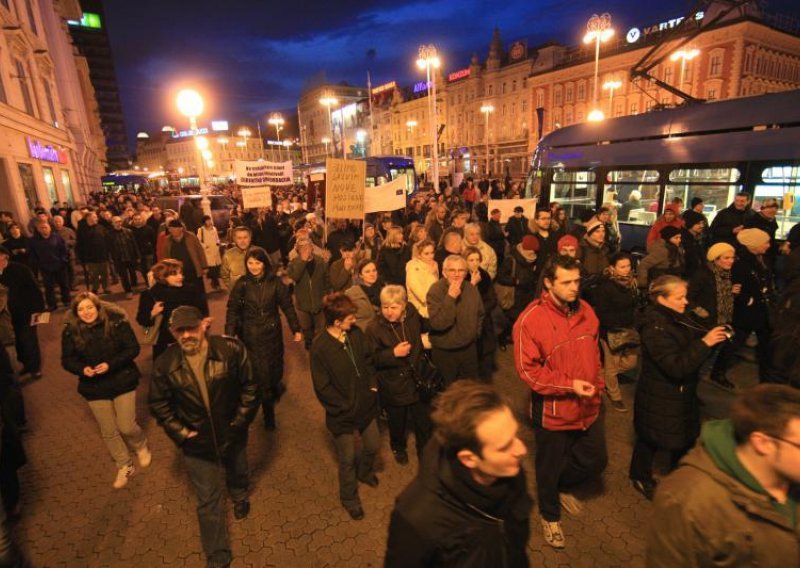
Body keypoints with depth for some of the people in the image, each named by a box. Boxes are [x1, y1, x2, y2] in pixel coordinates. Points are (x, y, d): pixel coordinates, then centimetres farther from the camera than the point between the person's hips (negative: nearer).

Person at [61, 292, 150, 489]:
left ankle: (141, 446, 34)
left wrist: (111, 364, -25)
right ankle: (124, 466, 32)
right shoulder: (70, 331, -6)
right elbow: (67, 360, 1)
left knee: (127, 427, -1)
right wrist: (82, 369, -19)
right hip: (94, 387, 3)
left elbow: (133, 348, -13)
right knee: (108, 431, 11)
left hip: (122, 382, -3)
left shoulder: (116, 322, -14)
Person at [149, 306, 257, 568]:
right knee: (209, 501, 10)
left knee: (237, 472, 30)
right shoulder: (165, 364, -17)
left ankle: (239, 496, 66)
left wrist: (241, 420, -9)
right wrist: (179, 432, -7)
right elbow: (158, 403, -2)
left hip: (232, 433, 1)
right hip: (196, 442, 0)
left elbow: (250, 386, -10)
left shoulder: (231, 349, -22)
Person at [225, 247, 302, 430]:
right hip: (250, 335, -1)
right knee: (260, 374, 1)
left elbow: (287, 306, -1)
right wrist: (229, 334, -12)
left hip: (272, 333, 1)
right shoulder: (242, 284, -7)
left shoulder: (275, 282, -5)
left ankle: (275, 387, 49)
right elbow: (233, 310, -5)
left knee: (275, 369, 13)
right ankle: (269, 415, 18)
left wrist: (296, 329, -1)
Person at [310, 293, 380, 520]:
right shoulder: (320, 347, -24)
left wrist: (372, 386, -3)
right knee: (347, 459, 14)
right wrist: (346, 406, -15)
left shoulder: (356, 334, -10)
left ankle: (365, 472, 57)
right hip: (343, 413, -5)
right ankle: (349, 498, 43)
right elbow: (323, 387, -18)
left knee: (373, 445, 23)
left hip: (366, 404, 5)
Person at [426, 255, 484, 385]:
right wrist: (450, 297, -34)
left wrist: (475, 333, 9)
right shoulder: (435, 290, -21)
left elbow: (480, 314, 16)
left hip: (469, 348, 5)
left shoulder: (471, 289, -3)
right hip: (444, 352, -5)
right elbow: (437, 323, -32)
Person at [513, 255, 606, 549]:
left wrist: (596, 384, 10)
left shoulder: (585, 311, -2)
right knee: (550, 466, 16)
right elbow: (527, 370, -20)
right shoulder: (531, 319, -22)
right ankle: (550, 516, 45)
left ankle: (563, 486, 51)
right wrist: (569, 385, -24)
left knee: (596, 460, 20)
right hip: (553, 410, -5)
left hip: (588, 406, 6)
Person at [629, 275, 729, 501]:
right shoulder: (654, 328, -26)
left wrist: (714, 334, -9)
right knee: (651, 438, 10)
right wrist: (705, 343, -30)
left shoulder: (678, 318, 0)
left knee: (685, 436, 20)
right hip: (659, 397, -8)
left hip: (682, 392, 8)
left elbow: (696, 338, 11)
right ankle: (641, 478, 32)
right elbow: (676, 366, -29)